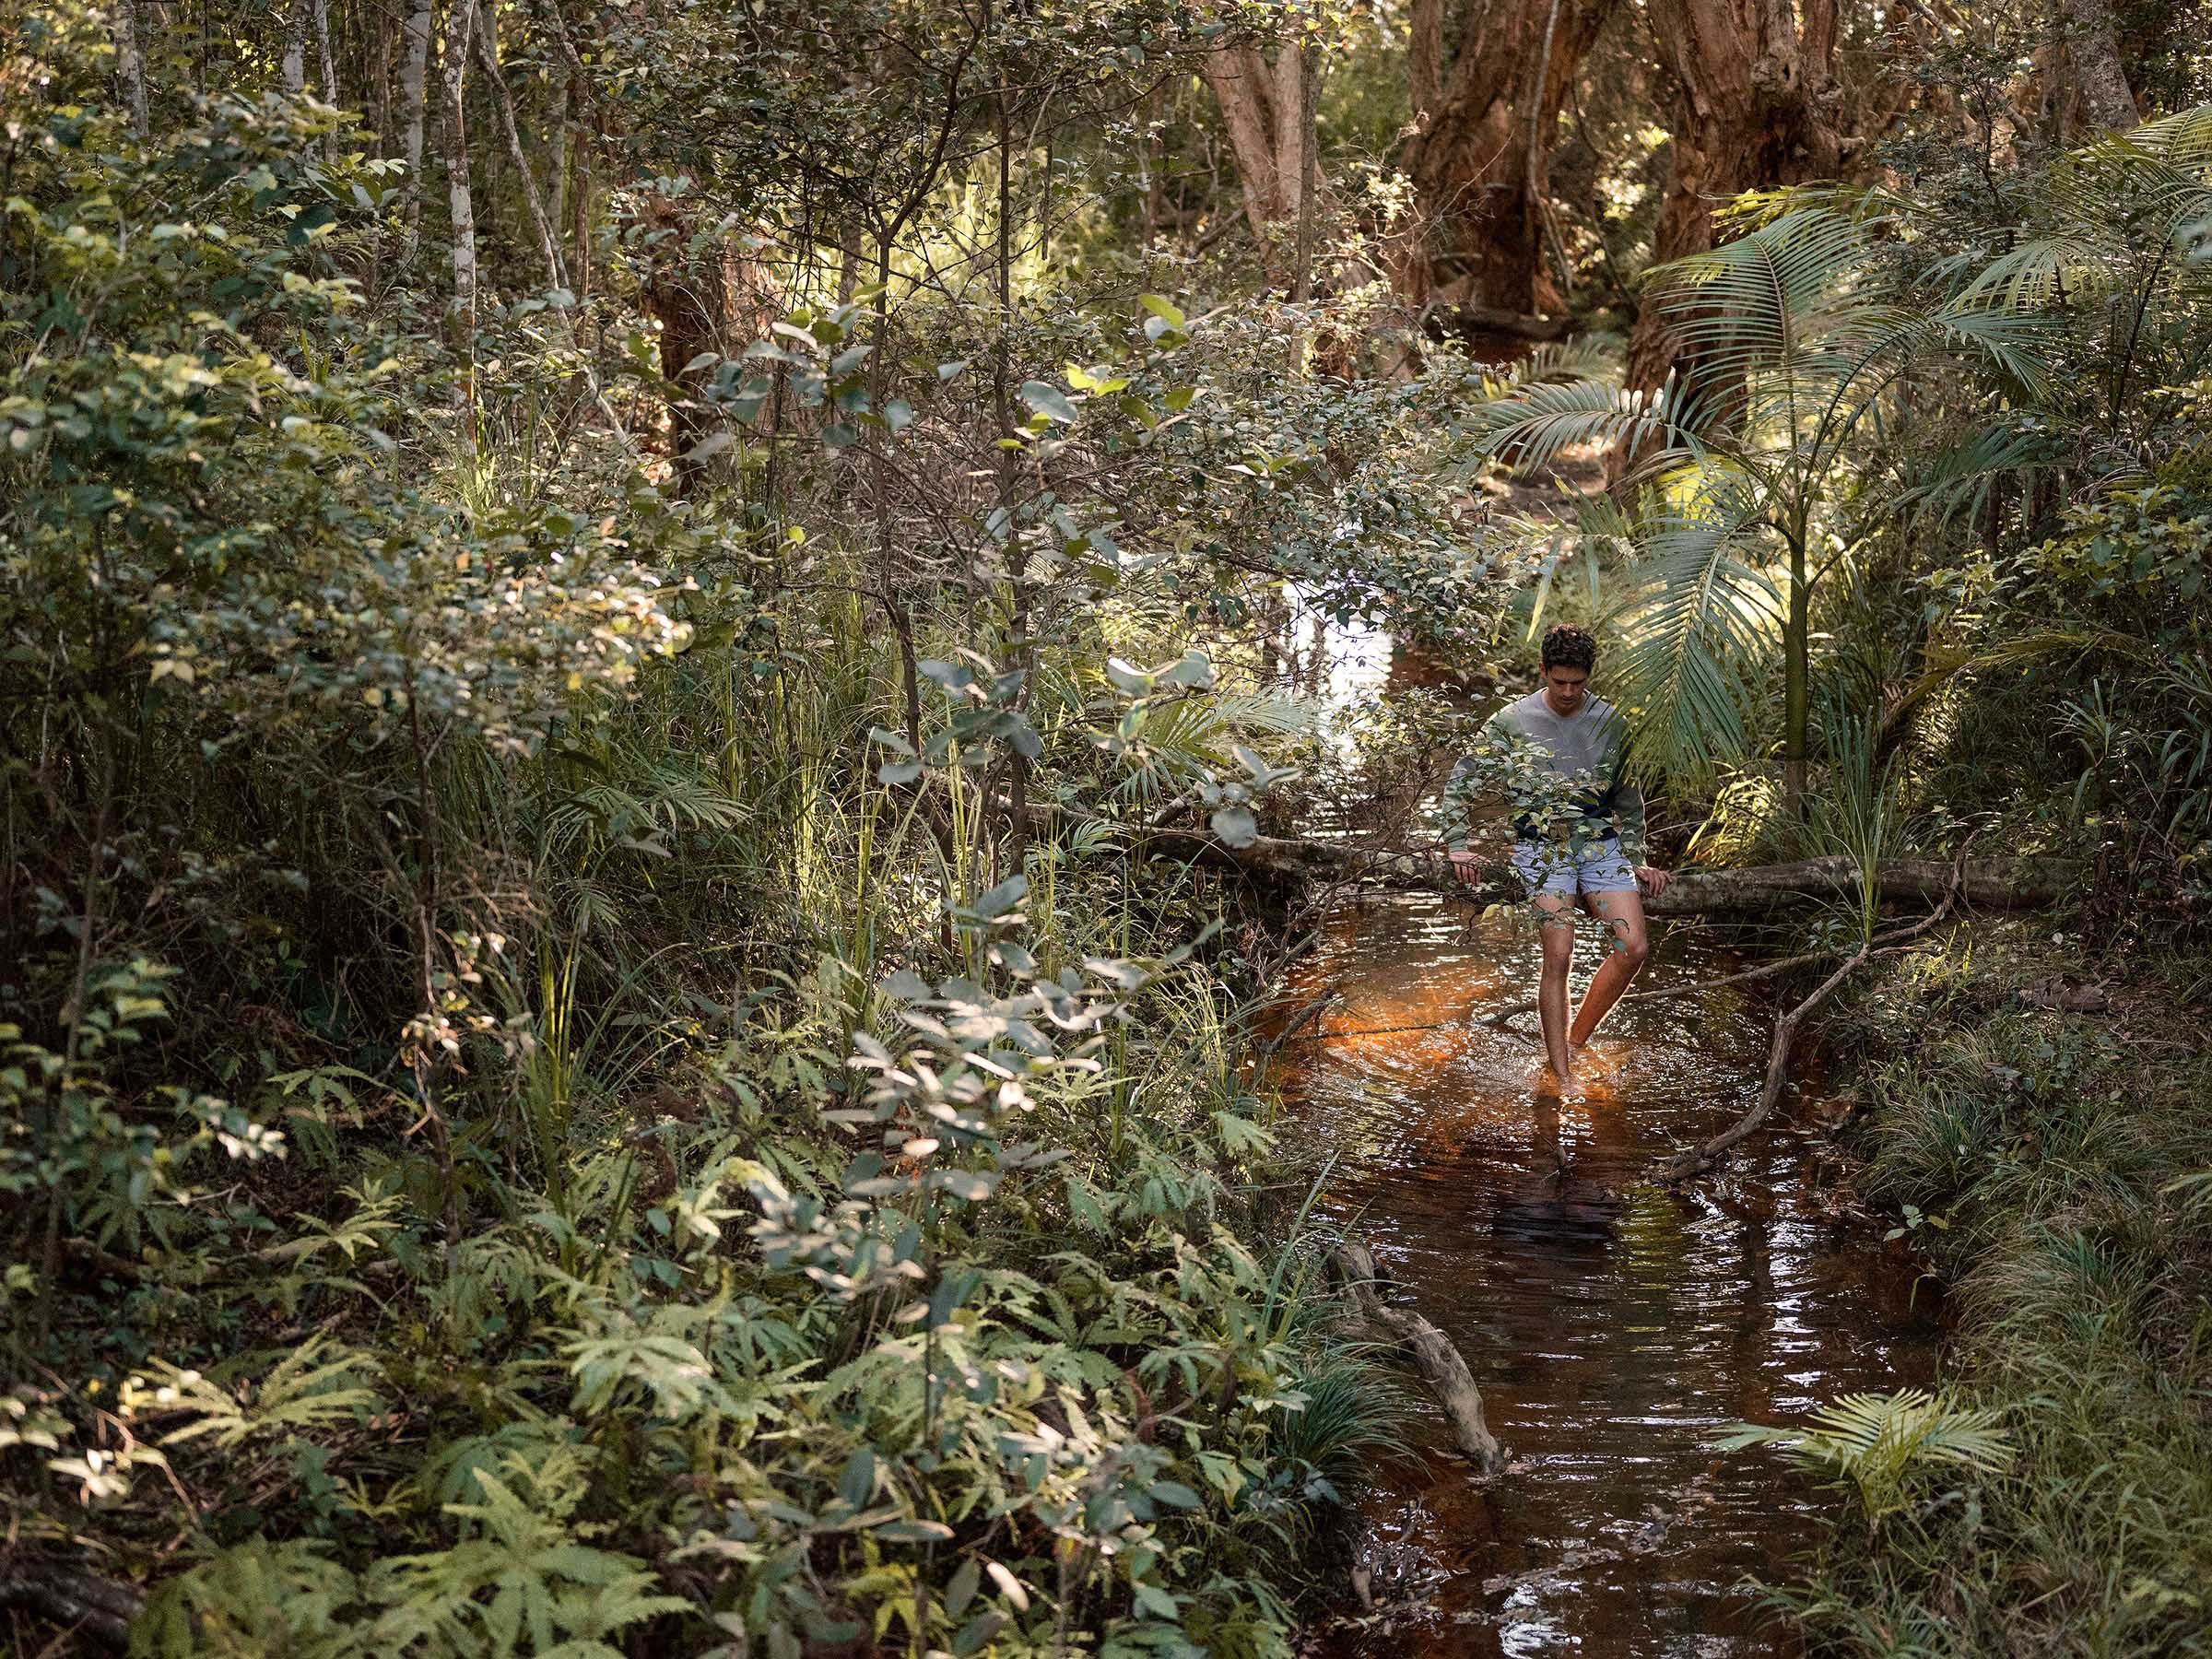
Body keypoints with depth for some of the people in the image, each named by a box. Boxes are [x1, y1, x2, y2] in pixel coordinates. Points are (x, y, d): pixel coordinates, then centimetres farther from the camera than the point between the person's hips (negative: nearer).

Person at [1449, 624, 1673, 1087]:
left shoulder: (1610, 723, 8)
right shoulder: (1513, 721, -1)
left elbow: (1627, 797, 18)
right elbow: (1462, 778, 5)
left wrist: (1638, 861, 16)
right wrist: (1460, 845, -3)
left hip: (1601, 843, 4)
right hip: (1542, 845, -4)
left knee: (1634, 948, -10)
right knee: (1558, 956, -13)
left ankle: (1576, 1042, 7)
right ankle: (1562, 1074, -8)